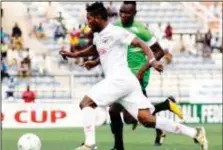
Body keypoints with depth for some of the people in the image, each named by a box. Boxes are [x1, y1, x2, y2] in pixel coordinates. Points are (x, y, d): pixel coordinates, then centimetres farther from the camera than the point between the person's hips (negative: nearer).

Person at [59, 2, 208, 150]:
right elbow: (94, 49, 43)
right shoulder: (98, 35, 20)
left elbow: (140, 43, -13)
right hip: (128, 82, 9)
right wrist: (74, 54, 33)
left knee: (86, 103, -5)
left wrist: (152, 60, -27)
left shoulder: (115, 32, -8)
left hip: (120, 79, -9)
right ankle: (195, 133, -1)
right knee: (147, 120, 0)